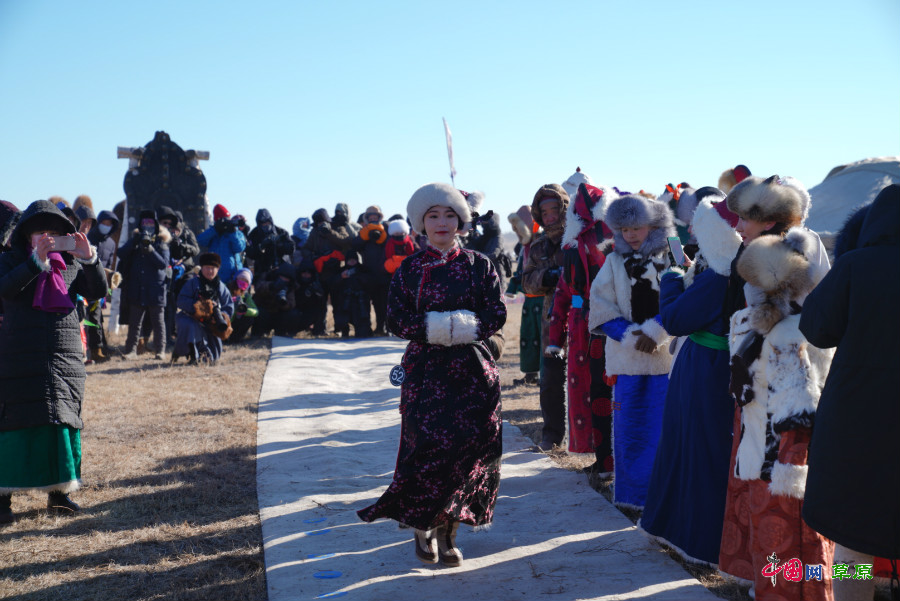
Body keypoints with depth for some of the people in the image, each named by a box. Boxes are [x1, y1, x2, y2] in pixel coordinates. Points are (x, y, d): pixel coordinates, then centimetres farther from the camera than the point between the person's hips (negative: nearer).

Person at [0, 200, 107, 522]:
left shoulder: (71, 264, 10)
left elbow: (97, 291, -3)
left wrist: (89, 259, -18)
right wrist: (37, 261, -25)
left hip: (64, 361, 3)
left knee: (63, 422, 6)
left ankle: (58, 492, 17)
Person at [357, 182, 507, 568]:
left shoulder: (478, 266, 5)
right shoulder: (409, 269, 6)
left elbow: (496, 315, -1)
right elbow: (396, 320, -1)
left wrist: (464, 328, -17)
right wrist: (434, 329, -16)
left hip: (472, 369, 1)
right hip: (425, 370, 0)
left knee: (469, 445, -3)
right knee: (427, 445, -6)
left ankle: (447, 529, 12)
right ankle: (424, 528, 13)